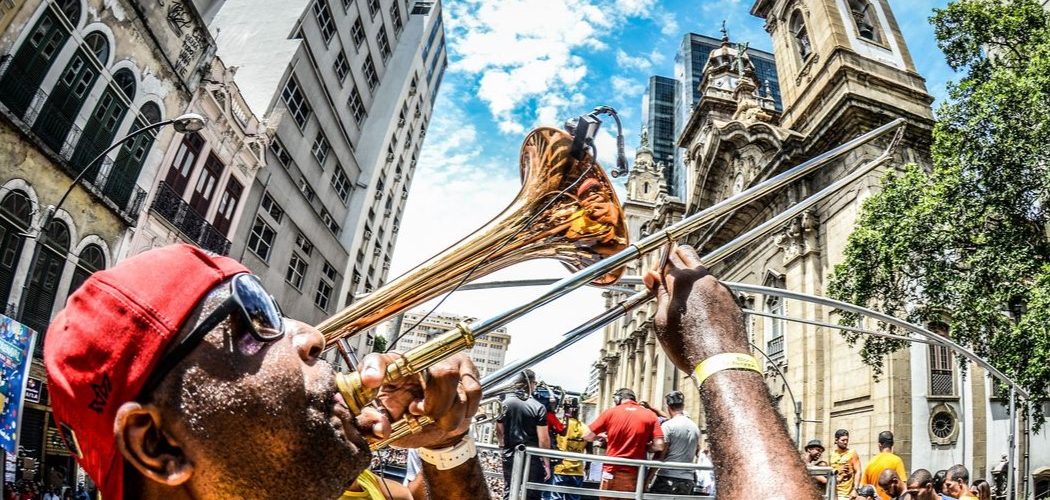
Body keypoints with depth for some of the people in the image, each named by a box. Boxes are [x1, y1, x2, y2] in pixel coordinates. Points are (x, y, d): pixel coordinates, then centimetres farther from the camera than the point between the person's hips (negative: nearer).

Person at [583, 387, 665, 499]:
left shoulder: (610, 412, 0)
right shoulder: (650, 415, 2)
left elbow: (587, 436, 4)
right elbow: (659, 446, -5)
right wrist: (642, 447, 13)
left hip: (611, 473, -1)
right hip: (634, 476, 1)